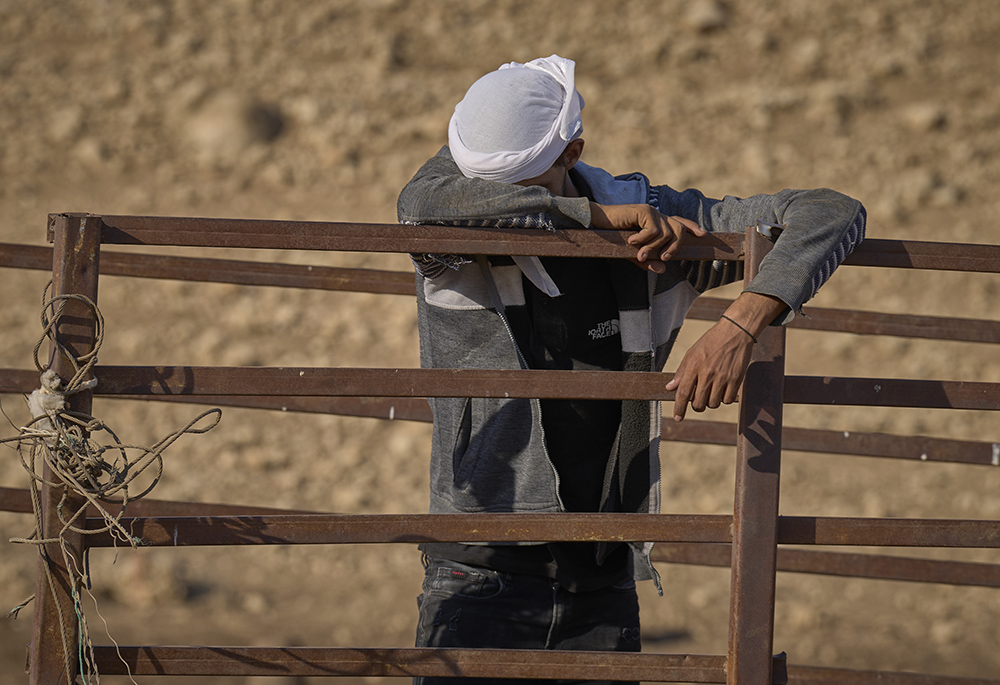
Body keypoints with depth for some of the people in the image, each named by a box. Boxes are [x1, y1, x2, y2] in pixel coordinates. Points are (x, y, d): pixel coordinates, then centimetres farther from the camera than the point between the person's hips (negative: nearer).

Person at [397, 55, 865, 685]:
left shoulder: (654, 222, -2)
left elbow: (831, 214, -5)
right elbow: (427, 204, -31)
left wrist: (741, 325, -24)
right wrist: (604, 218, -24)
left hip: (604, 586, 2)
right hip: (482, 578, -2)